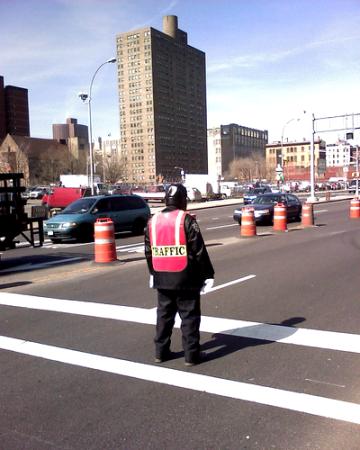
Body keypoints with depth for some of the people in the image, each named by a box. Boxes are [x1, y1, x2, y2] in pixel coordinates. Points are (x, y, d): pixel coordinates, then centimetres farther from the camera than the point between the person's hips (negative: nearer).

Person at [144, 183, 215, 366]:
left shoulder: (153, 221, 5)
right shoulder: (187, 220, -12)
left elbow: (149, 252, 12)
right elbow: (199, 251, -13)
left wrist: (153, 273, 25)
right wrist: (208, 275, -6)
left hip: (162, 278, 5)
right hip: (185, 278, -5)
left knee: (164, 314, 16)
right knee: (189, 316, 5)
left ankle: (161, 351, 23)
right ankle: (191, 354, 9)